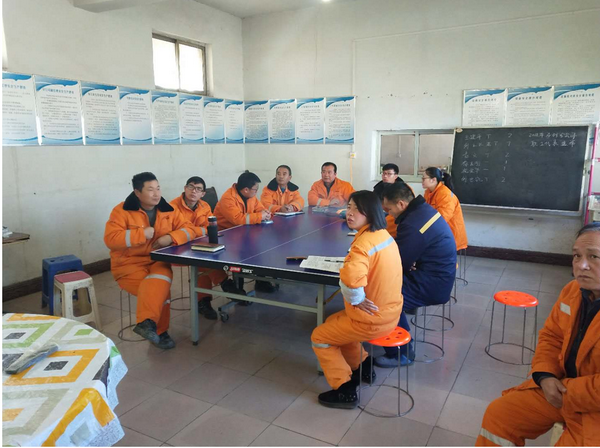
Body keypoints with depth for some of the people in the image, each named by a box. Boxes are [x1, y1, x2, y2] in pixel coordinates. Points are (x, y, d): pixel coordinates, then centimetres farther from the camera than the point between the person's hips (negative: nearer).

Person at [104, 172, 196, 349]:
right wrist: (142, 234, -20)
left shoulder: (167, 210, 5)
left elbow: (189, 230, 2)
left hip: (158, 261, 3)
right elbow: (110, 239, -17)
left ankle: (148, 323, -33)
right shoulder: (122, 211, -7)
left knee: (160, 283, -31)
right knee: (160, 290, -27)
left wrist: (171, 238, -17)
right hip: (130, 265, -3)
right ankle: (159, 331, -18)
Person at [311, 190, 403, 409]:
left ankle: (345, 390, 14)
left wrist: (356, 300, -25)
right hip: (389, 311, 9)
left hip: (372, 319, -8)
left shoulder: (364, 242, -28)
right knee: (334, 323, 28)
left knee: (319, 337, 9)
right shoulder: (384, 235, 1)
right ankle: (361, 367, 38)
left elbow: (350, 279, -45)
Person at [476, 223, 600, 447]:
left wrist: (565, 392, -16)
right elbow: (551, 336, 10)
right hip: (561, 386, 7)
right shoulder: (572, 290, -1)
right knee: (498, 413, 5)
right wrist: (545, 376, -6)